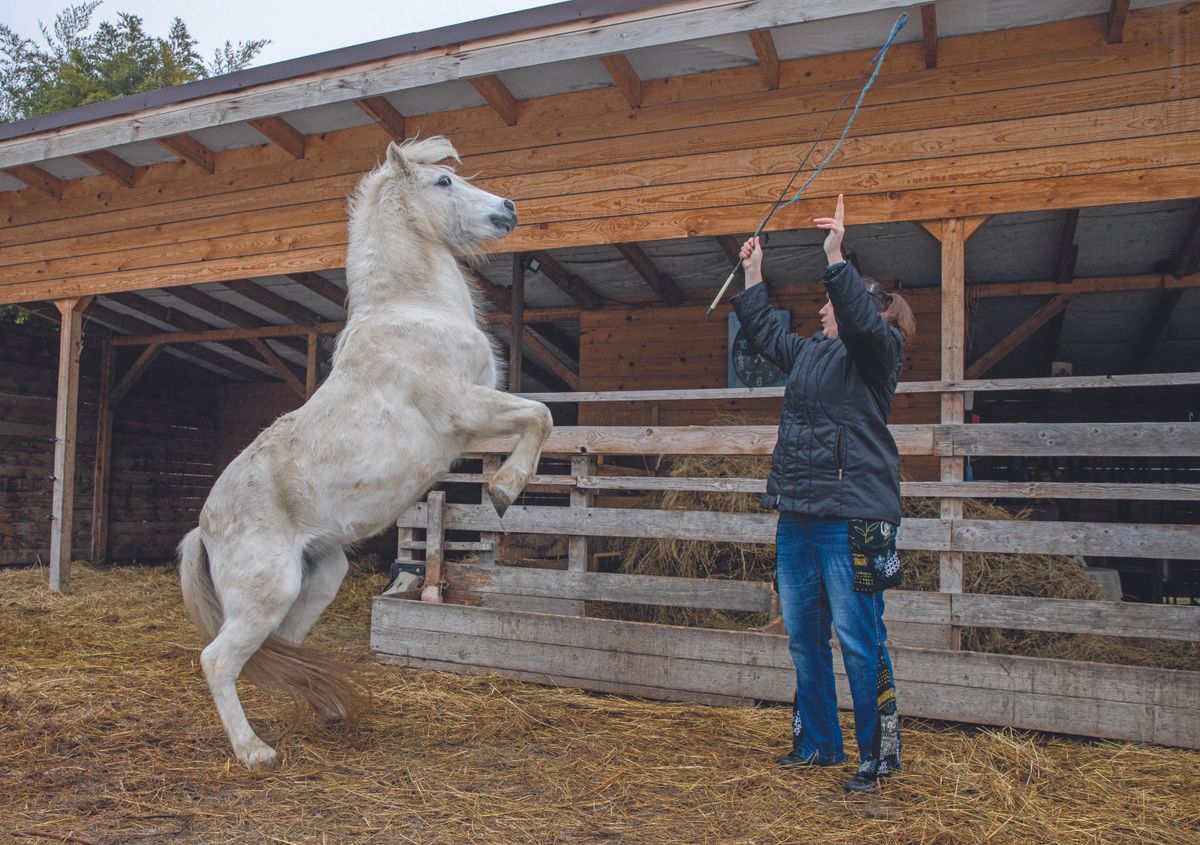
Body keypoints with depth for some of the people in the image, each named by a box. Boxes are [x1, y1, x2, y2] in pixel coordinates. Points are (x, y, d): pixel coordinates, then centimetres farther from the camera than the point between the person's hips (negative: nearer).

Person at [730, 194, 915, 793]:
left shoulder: (877, 347, -2)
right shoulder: (810, 352, 20)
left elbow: (861, 319, -24)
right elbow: (763, 333, 33)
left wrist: (836, 256, -28)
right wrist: (753, 273, 34)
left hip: (850, 517, -8)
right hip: (797, 514, 9)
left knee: (858, 639, -5)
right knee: (803, 637, 13)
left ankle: (878, 754, 9)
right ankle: (819, 743, 26)